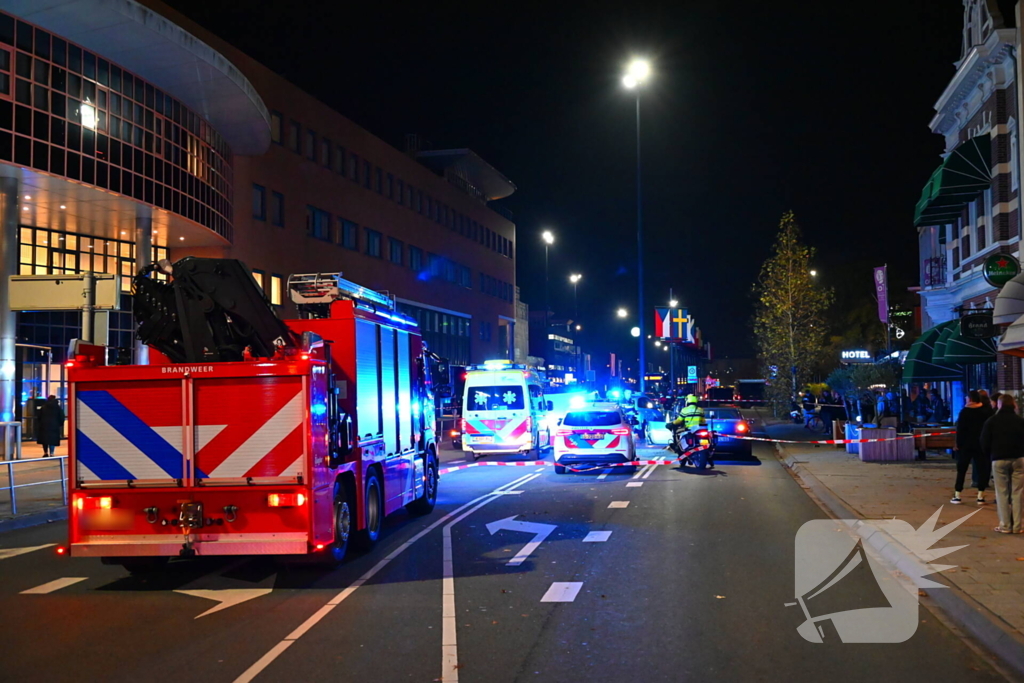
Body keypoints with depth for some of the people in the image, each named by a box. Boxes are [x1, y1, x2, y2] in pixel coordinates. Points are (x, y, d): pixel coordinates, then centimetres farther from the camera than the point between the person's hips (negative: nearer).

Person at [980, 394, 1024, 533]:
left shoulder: (991, 421, 0)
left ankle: (1005, 526, 1)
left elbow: (985, 443, 1)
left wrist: (990, 455, 17)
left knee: (1002, 493, 4)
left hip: (999, 459, -1)